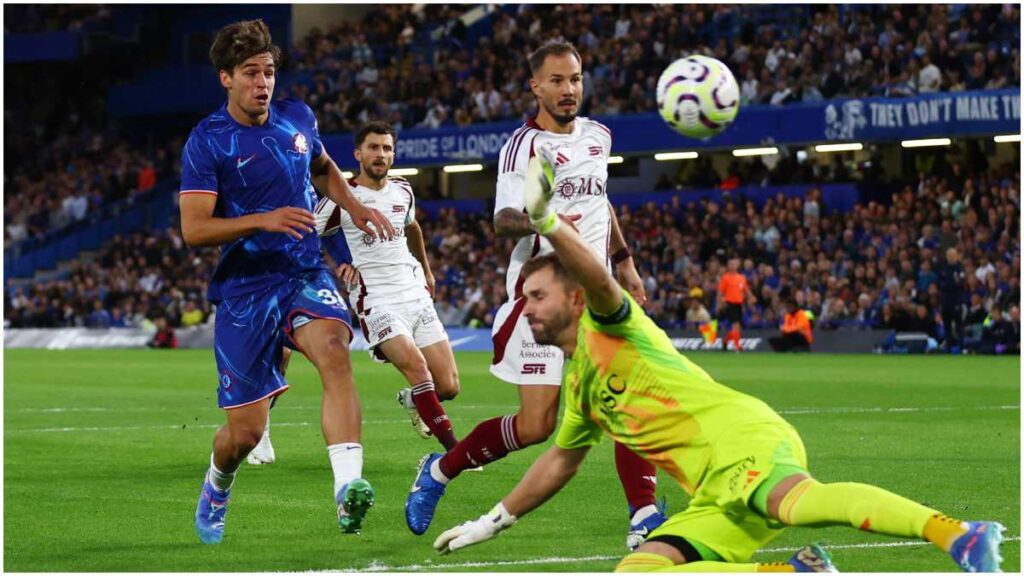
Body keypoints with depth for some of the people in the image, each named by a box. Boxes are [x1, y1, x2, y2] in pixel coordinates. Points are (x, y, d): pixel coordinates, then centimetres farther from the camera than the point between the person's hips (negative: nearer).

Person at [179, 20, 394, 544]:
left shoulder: (298, 119, 8)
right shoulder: (207, 142, -7)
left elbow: (325, 167, 31)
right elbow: (193, 229, -14)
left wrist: (354, 207, 14)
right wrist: (262, 220, -25)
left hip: (306, 275, 3)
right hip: (245, 288, -3)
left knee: (334, 352, -31)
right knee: (246, 431, -2)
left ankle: (348, 490, -45)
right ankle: (216, 488, 36)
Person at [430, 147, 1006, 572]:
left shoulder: (609, 327, 9)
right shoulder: (579, 385, 32)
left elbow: (601, 281, -15)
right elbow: (560, 461, 46)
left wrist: (549, 224, -31)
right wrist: (494, 521, 51)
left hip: (743, 439, -8)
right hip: (714, 499, 8)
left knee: (796, 500, -42)